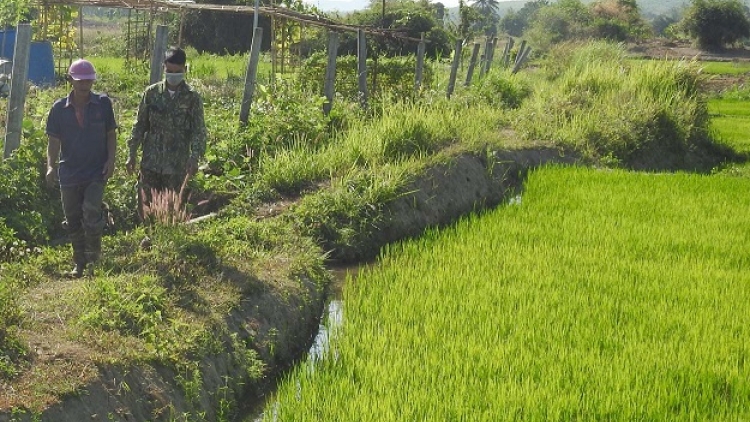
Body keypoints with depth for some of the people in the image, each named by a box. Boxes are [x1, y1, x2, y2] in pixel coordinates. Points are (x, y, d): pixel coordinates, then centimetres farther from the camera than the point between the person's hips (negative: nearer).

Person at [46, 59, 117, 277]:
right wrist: (51, 166, -12)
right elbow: (53, 140, 2)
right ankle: (80, 264, 25)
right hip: (69, 174, 2)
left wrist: (111, 160, -7)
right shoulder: (59, 108, 0)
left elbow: (111, 134, 6)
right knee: (73, 221, 9)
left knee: (91, 214, -17)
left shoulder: (103, 103, -1)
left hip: (96, 173, -2)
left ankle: (94, 258, 3)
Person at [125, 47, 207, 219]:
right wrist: (132, 154, 4)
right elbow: (139, 125, 7)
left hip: (177, 165, -1)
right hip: (150, 161, 2)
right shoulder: (151, 93, 1)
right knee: (146, 207, 2)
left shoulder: (192, 98, -3)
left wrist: (194, 158, -17)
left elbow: (198, 131, -5)